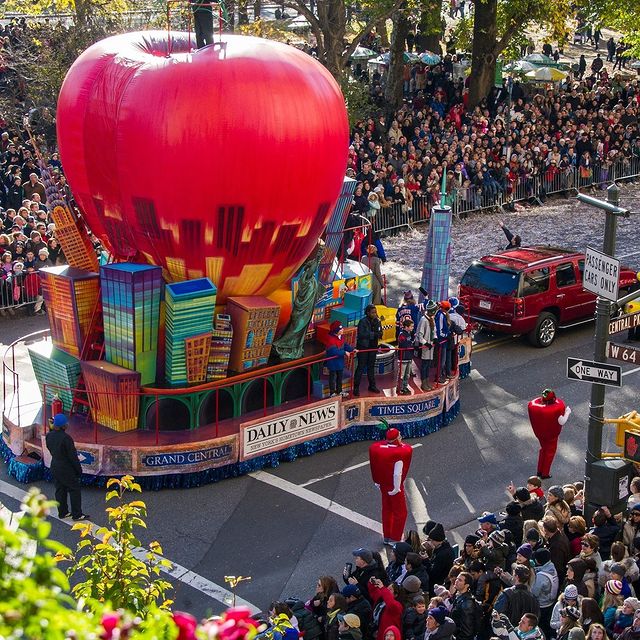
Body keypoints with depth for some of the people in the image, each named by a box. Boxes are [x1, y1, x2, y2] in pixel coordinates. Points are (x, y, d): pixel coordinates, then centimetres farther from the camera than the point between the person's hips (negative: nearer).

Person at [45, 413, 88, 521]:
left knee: (60, 490, 18)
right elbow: (73, 456, -19)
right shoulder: (66, 438, -25)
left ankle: (62, 512, 26)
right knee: (74, 490, 4)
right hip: (67, 469, -7)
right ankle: (77, 514, 9)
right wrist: (79, 470, -8)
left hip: (55, 467, 7)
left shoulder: (49, 436, -4)